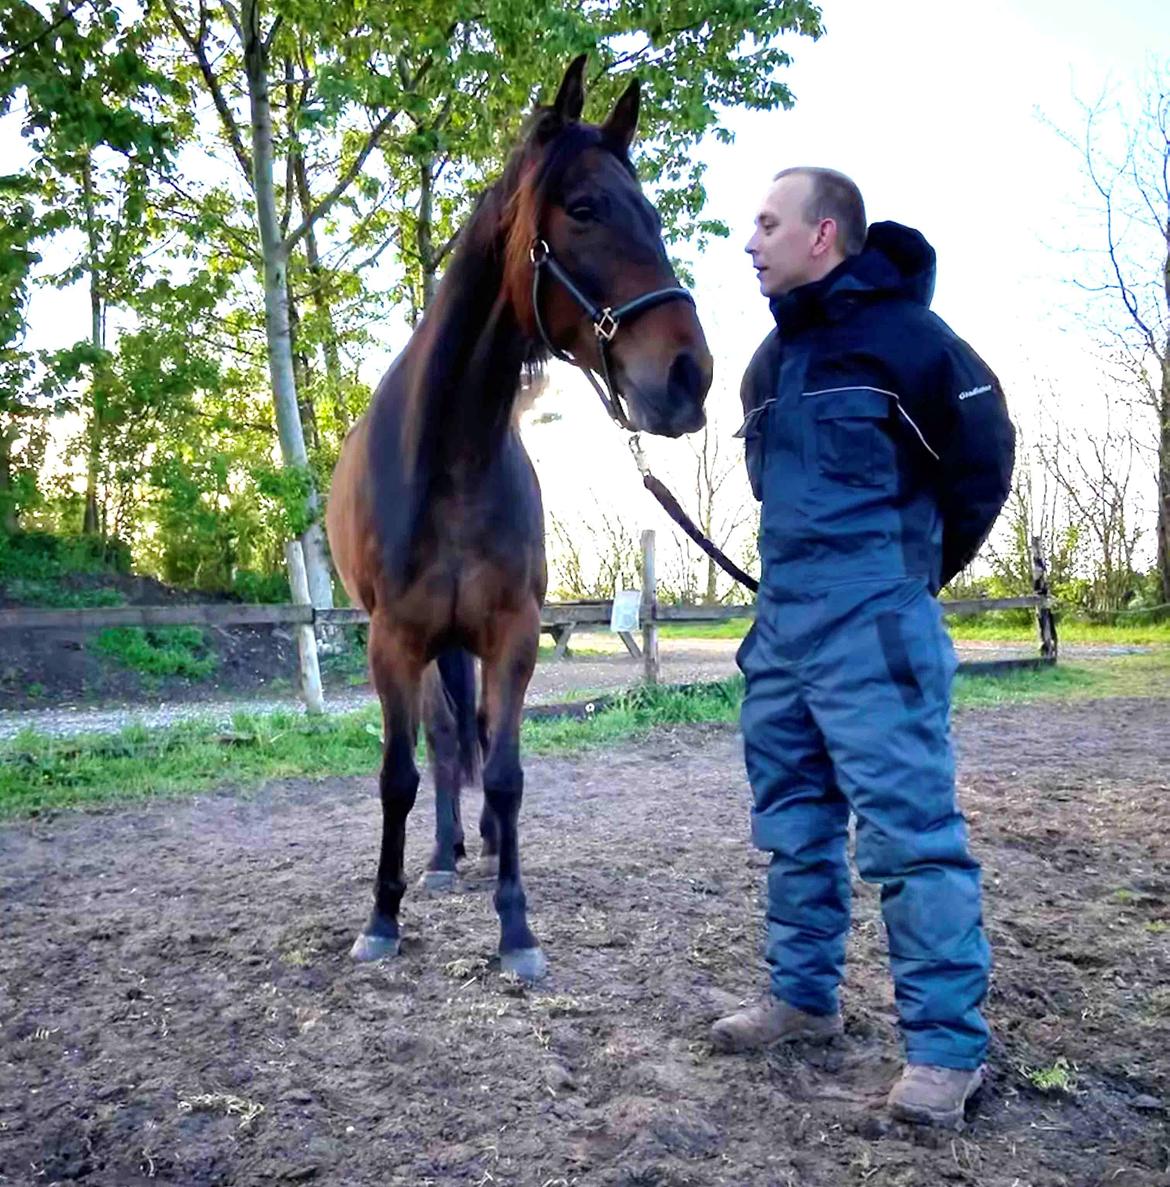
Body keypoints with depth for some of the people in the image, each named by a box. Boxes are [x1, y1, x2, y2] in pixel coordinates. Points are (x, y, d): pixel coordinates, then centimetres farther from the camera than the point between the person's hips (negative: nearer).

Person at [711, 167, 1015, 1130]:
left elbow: (983, 461, -3)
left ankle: (949, 1046, 9)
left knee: (910, 831, -4)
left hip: (872, 631, -8)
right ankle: (804, 998, 30)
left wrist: (926, 566, 5)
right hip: (783, 626, 8)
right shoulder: (772, 359, 16)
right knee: (794, 825, 15)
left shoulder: (902, 332, -7)